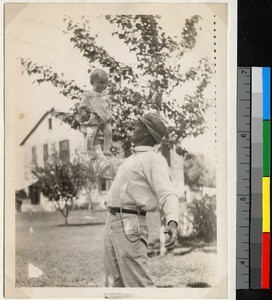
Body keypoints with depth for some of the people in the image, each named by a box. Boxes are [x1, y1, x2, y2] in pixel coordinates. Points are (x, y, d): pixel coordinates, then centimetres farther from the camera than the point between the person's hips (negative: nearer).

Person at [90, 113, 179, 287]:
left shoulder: (155, 159, -6)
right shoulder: (131, 161, 24)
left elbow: (168, 195, -20)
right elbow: (103, 167, 37)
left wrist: (173, 222, -38)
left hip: (130, 227, -9)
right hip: (112, 224, 9)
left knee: (139, 284, -11)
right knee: (115, 284, 10)